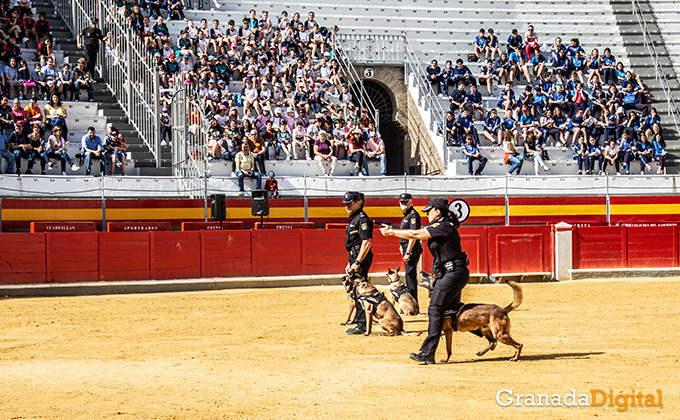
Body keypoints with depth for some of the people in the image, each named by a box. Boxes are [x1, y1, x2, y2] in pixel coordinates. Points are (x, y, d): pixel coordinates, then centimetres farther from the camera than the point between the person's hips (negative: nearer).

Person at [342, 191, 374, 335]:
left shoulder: (362, 218, -13)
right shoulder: (353, 219, 19)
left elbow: (367, 242, -21)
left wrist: (357, 262, -23)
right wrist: (350, 263, 23)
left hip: (361, 259, -11)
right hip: (355, 258, 11)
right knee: (356, 292, 13)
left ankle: (363, 326, -7)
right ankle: (360, 324, 20)